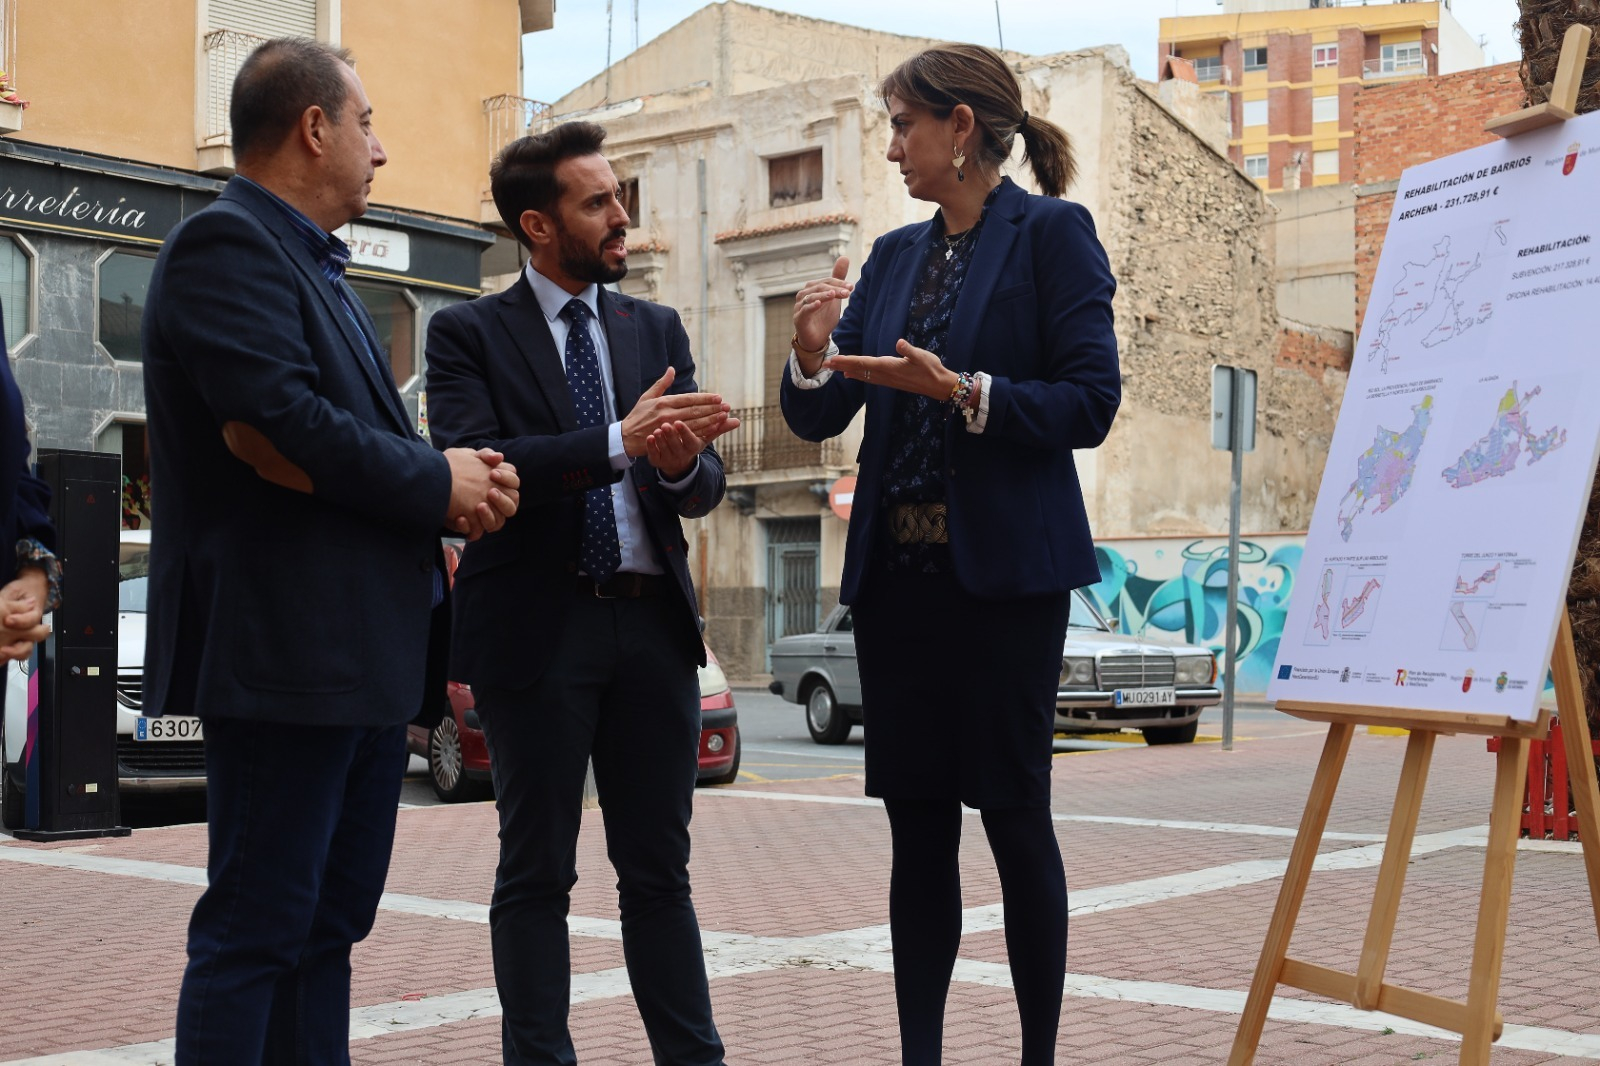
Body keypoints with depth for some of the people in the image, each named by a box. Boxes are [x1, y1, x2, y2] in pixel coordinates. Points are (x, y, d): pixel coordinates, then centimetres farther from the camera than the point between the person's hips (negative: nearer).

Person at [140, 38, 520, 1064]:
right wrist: (439, 485, -11)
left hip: (365, 653, 10)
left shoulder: (315, 265, 21)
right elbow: (269, 430, -22)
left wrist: (460, 482, 2)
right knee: (257, 930, -5)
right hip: (283, 648, -10)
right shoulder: (228, 243, -10)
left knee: (329, 925, 14)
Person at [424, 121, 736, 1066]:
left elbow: (705, 488, 8)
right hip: (538, 625, -3)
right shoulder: (470, 333, 1)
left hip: (653, 624, 4)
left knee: (660, 870, 9)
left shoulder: (658, 330, 13)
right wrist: (618, 443, -24)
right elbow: (472, 466, -15)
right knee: (537, 873, 5)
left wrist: (680, 464, -16)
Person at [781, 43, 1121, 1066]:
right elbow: (821, 418, 11)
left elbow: (1090, 402, -10)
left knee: (1015, 816, 1)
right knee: (916, 822, 7)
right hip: (896, 570, 6)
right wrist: (814, 357, -9)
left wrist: (963, 391, -21)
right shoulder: (896, 254, 14)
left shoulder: (1052, 233, -3)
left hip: (1004, 570, -6)